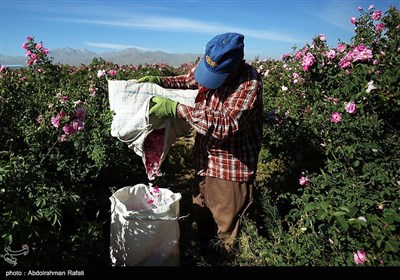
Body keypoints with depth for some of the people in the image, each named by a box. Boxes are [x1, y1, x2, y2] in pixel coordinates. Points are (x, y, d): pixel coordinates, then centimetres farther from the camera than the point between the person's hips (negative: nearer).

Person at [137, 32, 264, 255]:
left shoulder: (250, 83, -26)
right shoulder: (209, 66, -5)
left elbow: (226, 124, -35)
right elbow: (188, 80, 16)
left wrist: (176, 109, -35)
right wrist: (158, 80, -1)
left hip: (231, 169, -7)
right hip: (204, 160, 7)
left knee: (227, 231, 11)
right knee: (201, 217, 26)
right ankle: (203, 254, 52)